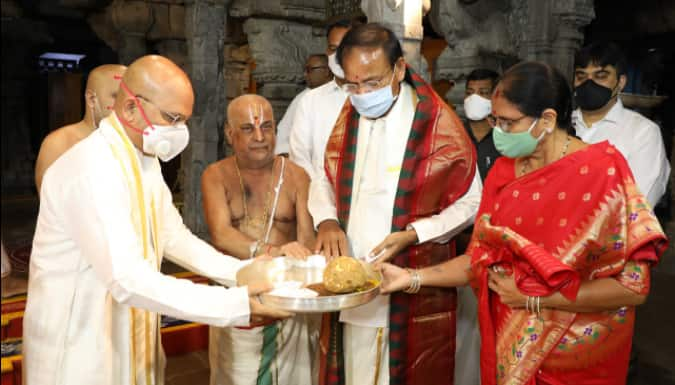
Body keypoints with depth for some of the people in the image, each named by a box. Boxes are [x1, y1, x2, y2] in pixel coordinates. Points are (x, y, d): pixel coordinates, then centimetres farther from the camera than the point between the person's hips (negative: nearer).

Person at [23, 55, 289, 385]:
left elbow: (175, 238, 8)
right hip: (79, 348, -8)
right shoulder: (92, 169, -26)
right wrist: (235, 304, -33)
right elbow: (128, 281, -33)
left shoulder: (145, 159, 5)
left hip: (129, 338, 8)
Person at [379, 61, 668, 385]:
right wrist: (412, 277, -10)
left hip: (575, 354, -4)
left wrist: (532, 298, -19)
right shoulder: (503, 170, -3)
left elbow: (632, 286, -19)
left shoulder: (601, 173, -18)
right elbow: (482, 258, 0)